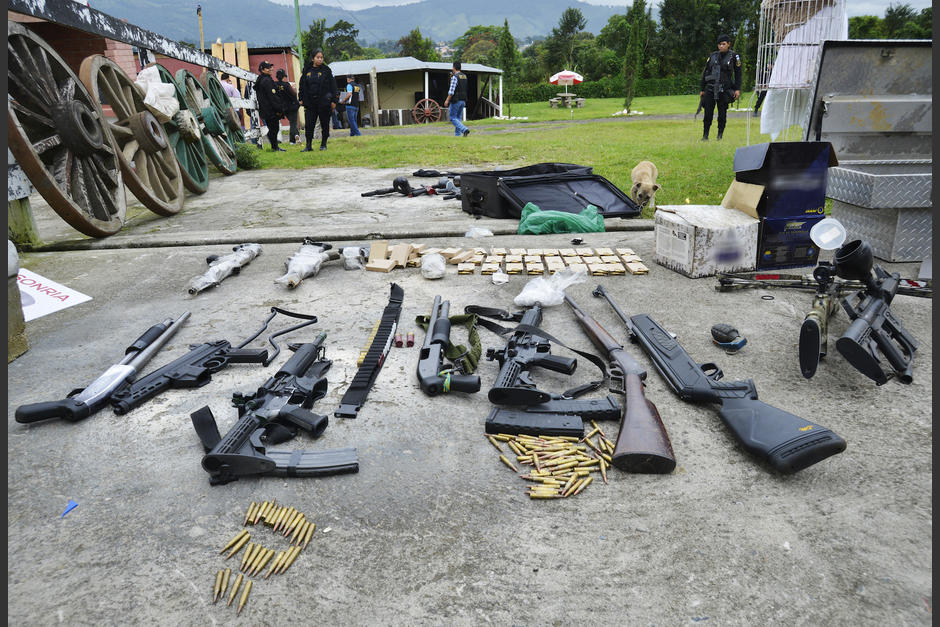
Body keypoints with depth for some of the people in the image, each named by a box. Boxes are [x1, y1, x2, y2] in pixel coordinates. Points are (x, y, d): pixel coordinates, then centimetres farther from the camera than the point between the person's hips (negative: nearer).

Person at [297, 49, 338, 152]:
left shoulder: (326, 70, 1)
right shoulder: (307, 70, 7)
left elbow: (332, 86, 1)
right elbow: (302, 85, 13)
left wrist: (333, 100, -5)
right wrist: (301, 99, 7)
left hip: (324, 102, -2)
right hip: (310, 102, 2)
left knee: (325, 124, 6)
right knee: (309, 124, -1)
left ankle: (323, 144, 18)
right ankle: (308, 146, 5)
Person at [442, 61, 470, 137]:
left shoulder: (455, 77, -15)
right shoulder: (464, 76, 11)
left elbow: (452, 90, -21)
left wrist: (447, 100, -19)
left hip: (456, 100, -8)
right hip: (463, 100, 8)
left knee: (453, 118, -1)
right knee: (458, 118, 14)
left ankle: (464, 129, -17)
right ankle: (457, 134, 11)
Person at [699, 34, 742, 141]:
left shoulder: (734, 56, 4)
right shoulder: (712, 56, 10)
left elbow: (738, 74, 4)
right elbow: (705, 72, 15)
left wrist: (737, 89, -5)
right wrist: (702, 89, 12)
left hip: (724, 89, -2)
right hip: (710, 88, 2)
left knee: (722, 114, 0)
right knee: (708, 113, -2)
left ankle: (720, 135, 9)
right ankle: (705, 135, 5)